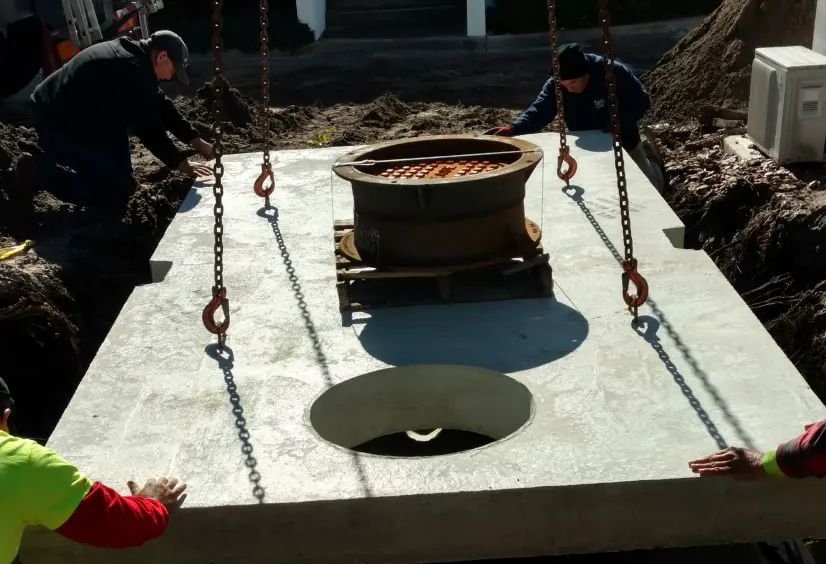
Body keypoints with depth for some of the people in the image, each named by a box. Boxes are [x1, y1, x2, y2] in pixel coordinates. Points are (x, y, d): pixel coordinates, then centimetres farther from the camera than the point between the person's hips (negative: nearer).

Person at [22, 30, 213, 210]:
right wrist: (180, 162, -12)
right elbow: (147, 126, -21)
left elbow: (160, 104, 13)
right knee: (115, 192, -9)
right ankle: (40, 168, 0)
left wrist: (195, 140, 12)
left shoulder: (134, 56, 6)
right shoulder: (132, 70, -25)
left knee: (122, 173, 16)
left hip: (77, 114, 10)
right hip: (56, 124, -10)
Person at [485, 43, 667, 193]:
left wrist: (618, 122, -38)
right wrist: (512, 129, -49)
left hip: (622, 142, -2)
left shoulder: (615, 73, -29)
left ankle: (647, 155, 43)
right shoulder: (555, 85, -22)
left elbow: (642, 101, -22)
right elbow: (538, 112, -30)